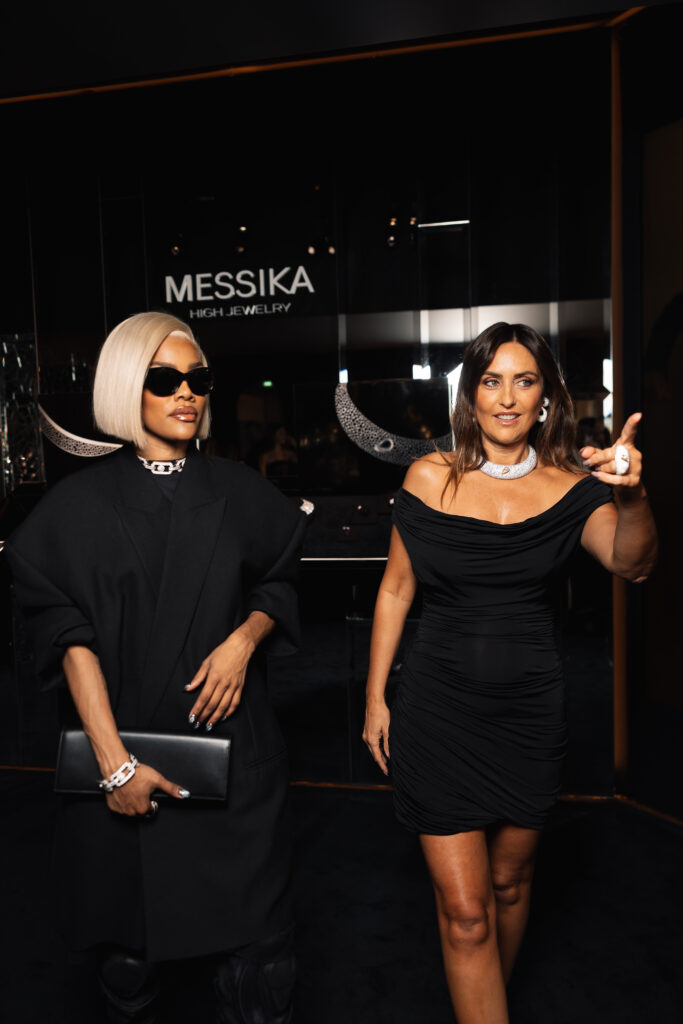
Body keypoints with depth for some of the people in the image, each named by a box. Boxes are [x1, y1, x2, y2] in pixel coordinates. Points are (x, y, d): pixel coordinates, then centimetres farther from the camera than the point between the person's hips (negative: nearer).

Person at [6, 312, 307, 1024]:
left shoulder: (238, 492, 6)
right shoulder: (80, 503, 0)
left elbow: (280, 584, 16)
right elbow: (69, 635, -5)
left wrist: (246, 637, -6)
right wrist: (113, 762, -11)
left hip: (232, 746, 1)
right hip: (120, 747, -1)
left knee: (260, 952, 3)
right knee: (127, 950, 10)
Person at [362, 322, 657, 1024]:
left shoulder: (570, 487, -3)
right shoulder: (430, 478, -4)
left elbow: (631, 564, -20)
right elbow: (395, 590, 1)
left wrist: (631, 497, -40)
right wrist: (375, 697, 1)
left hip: (530, 713, 2)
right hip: (439, 710, -1)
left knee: (509, 886, 21)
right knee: (465, 911, 0)